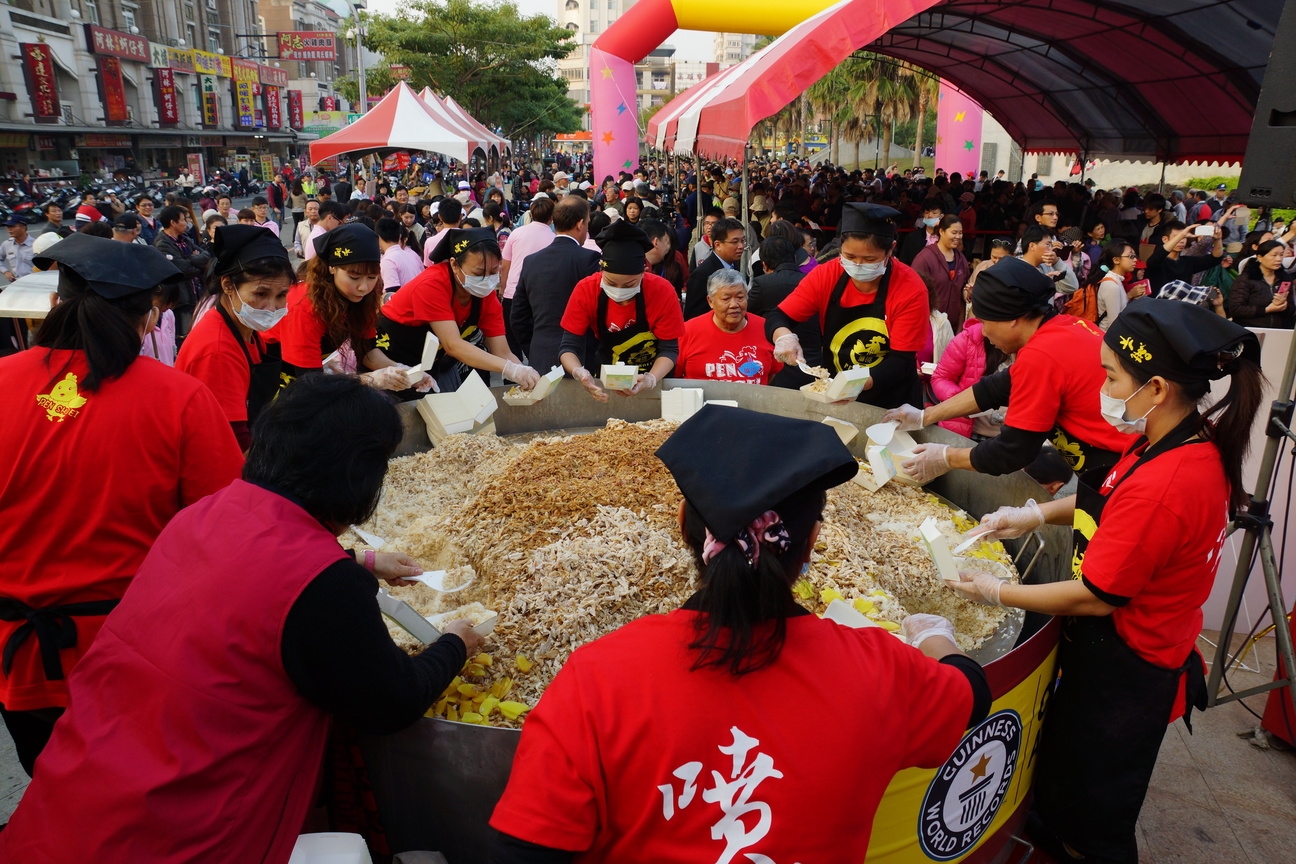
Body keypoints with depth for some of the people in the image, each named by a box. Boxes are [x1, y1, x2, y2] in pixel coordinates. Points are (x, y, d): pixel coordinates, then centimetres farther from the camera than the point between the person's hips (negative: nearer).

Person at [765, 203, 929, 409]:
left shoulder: (910, 289, -14)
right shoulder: (826, 275, -8)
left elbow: (901, 361, -15)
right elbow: (778, 318, -6)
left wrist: (861, 383, -34)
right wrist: (784, 337, -30)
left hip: (890, 402, -1)